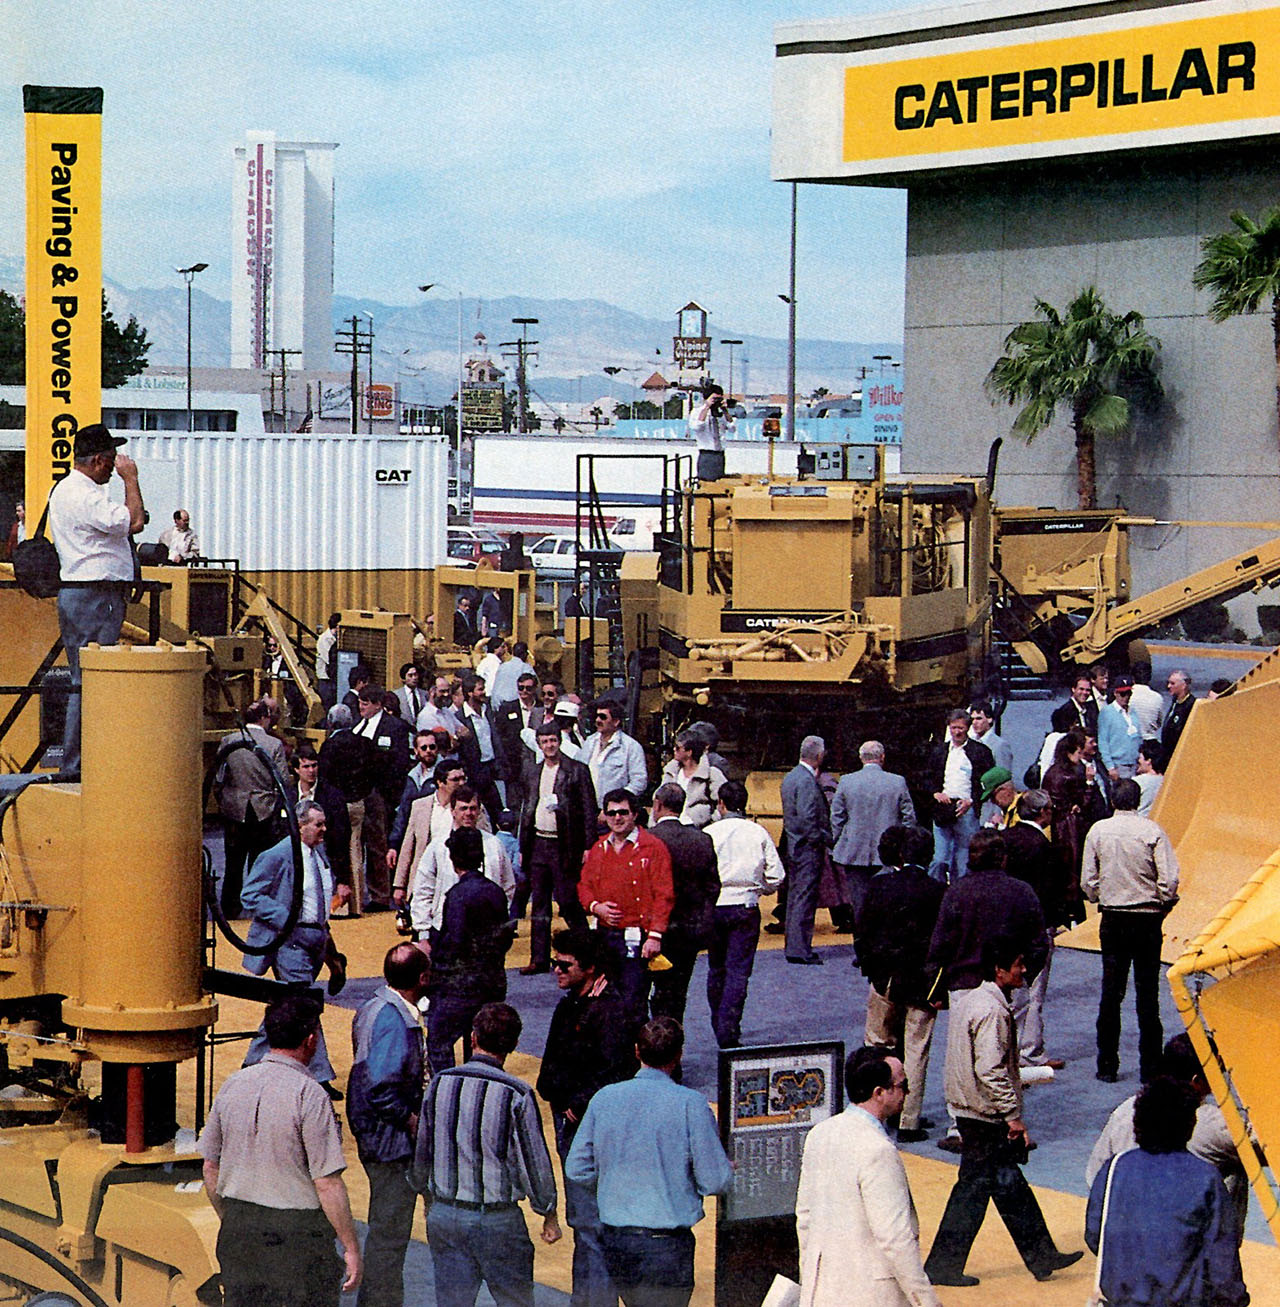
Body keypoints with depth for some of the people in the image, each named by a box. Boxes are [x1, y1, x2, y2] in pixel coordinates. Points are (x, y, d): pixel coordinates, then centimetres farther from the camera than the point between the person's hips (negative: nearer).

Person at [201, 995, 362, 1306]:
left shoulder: (233, 1085, 3)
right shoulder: (309, 1095, -15)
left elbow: (210, 1168, 10)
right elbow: (328, 1183, -17)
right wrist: (351, 1246, -9)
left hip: (238, 1230, 6)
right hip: (297, 1231, -6)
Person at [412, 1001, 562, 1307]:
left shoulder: (440, 1084, -1)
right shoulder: (516, 1095, -14)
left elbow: (422, 1151, 9)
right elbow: (534, 1162, -8)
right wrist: (549, 1216, 6)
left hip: (444, 1214, 4)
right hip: (498, 1219, -4)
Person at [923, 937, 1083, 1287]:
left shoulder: (967, 1000, 10)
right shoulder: (991, 1011, -21)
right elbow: (991, 1071, -26)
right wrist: (1013, 1116, -21)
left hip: (970, 1110, 10)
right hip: (987, 1117, -10)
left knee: (1009, 1184, 14)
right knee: (974, 1187, -1)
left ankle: (1041, 1256, 21)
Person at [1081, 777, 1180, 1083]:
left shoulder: (1098, 832, -2)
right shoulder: (1152, 832, -8)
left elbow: (1087, 881, 0)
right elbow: (1169, 881, -12)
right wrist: (1163, 907, 6)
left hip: (1112, 920, 2)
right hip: (1148, 919, -1)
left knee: (1111, 992, 7)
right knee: (1147, 993, 5)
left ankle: (1107, 1066, 9)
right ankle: (1149, 1066, 7)